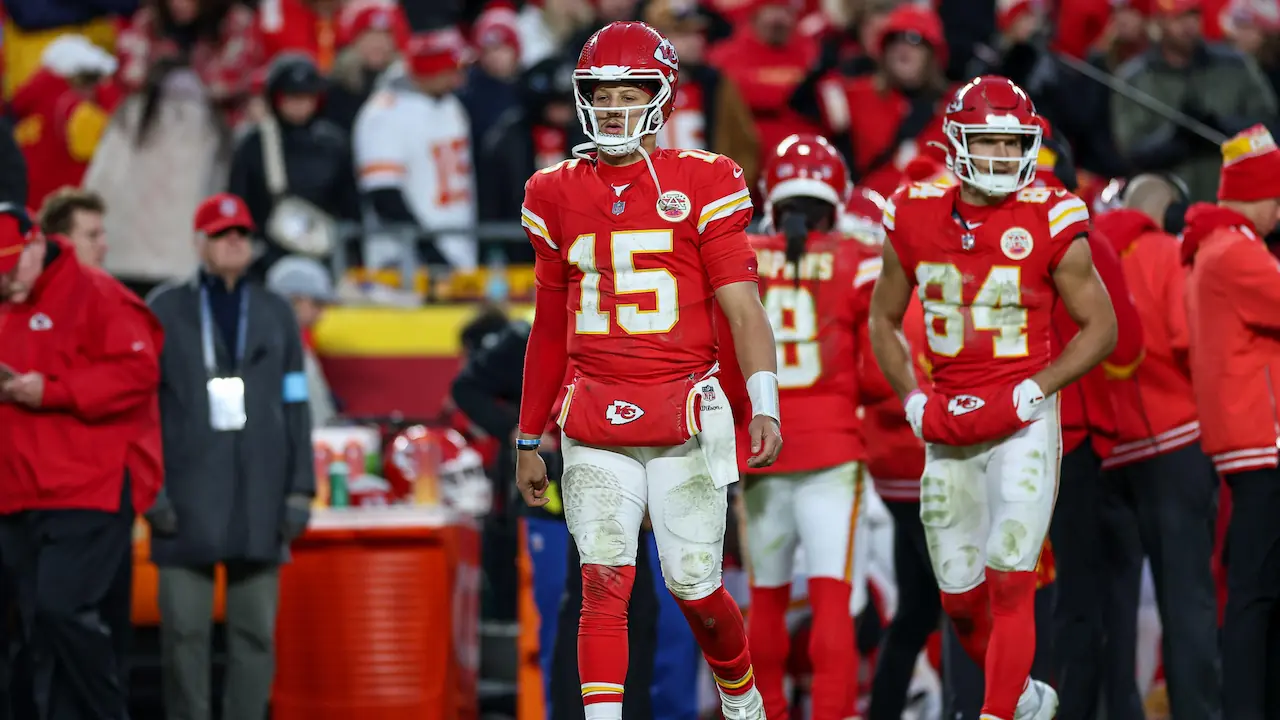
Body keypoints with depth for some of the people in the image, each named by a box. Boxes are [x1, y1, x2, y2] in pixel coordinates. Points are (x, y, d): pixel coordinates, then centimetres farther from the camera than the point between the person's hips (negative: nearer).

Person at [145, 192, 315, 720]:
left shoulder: (276, 314, 14)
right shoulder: (166, 310, 8)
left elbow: (295, 407, 12)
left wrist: (300, 489, 4)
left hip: (258, 496, 2)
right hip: (187, 494, -2)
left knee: (255, 631, -1)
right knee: (184, 628, -6)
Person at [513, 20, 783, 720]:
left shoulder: (701, 183, -1)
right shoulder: (558, 194, 10)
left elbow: (741, 306, -6)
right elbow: (549, 329, 18)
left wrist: (764, 407, -19)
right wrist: (529, 440, 20)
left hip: (685, 415, -2)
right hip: (595, 420, 2)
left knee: (694, 588, 5)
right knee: (604, 583, -10)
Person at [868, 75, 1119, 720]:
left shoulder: (1050, 222, -8)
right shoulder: (914, 218, 1)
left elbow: (1100, 327, -1)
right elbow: (883, 320, 15)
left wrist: (1031, 393, -12)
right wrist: (913, 401, 1)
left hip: (1023, 422, -4)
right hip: (948, 425, 4)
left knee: (1010, 584, -14)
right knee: (960, 597, 10)